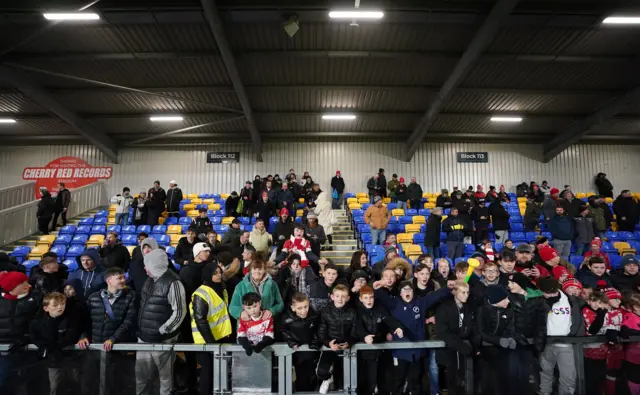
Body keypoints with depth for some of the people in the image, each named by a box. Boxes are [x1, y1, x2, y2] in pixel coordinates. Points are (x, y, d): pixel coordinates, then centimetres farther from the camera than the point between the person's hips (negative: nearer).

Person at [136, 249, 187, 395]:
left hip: (162, 341, -8)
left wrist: (162, 331, -16)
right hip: (144, 339, 8)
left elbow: (179, 312, -19)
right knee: (141, 378, 18)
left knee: (165, 378, 8)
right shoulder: (150, 280, 9)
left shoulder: (172, 283, -17)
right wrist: (141, 331, 13)